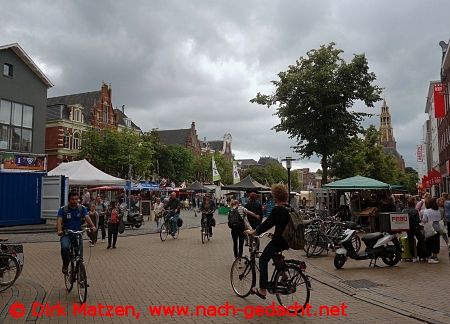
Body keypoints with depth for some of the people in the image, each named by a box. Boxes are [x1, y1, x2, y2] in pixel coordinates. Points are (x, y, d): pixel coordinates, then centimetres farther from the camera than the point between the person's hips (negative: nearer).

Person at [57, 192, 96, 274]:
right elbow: (59, 220, -19)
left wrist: (92, 226, -35)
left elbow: (87, 218, -15)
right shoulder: (63, 209, -5)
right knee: (65, 247, -31)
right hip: (66, 234, -2)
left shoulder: (82, 208, 0)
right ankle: (65, 266, -7)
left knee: (79, 254, -2)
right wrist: (59, 230, -39)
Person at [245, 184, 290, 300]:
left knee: (263, 261, 5)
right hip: (287, 240, 8)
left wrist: (253, 232, -7)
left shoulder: (277, 210, -17)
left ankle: (262, 290, 4)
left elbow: (267, 224, -17)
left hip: (278, 241, -8)